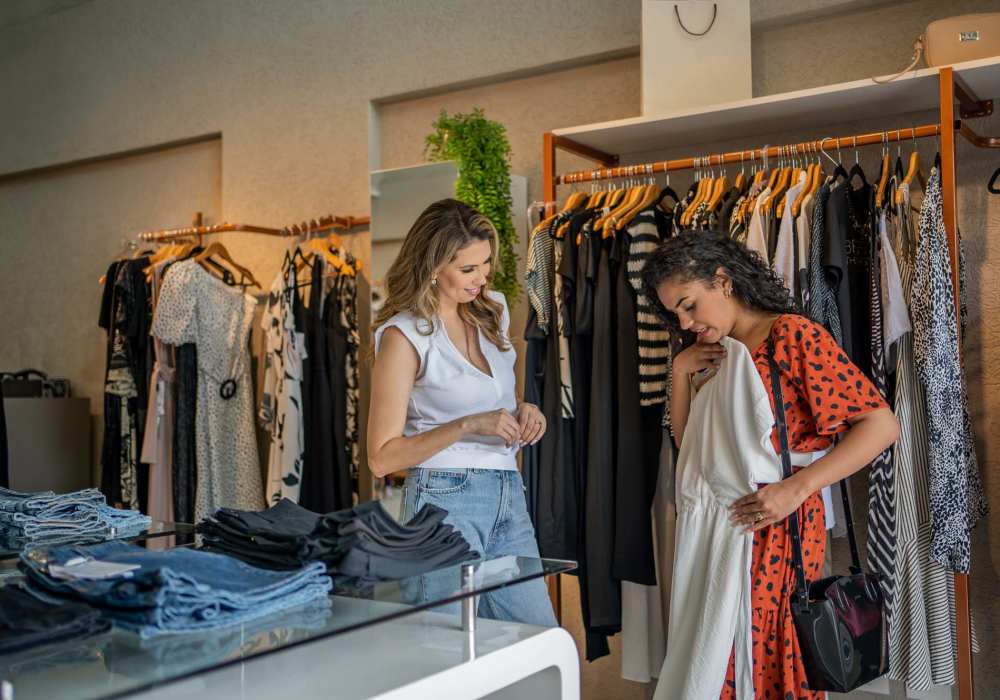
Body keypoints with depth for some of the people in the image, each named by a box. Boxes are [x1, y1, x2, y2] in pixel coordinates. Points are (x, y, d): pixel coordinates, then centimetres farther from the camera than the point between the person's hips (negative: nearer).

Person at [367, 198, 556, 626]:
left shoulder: (493, 309, 10)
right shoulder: (404, 334, -11)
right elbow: (382, 457, -12)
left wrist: (523, 411, 4)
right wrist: (469, 425, -20)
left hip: (509, 496, 7)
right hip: (447, 498, -6)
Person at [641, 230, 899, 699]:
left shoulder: (792, 335, -9)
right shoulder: (716, 356, 14)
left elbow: (881, 424, -14)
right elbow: (686, 441, 18)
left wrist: (796, 489, -21)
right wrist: (681, 372, 4)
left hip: (768, 533, -7)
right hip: (708, 530, 7)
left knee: (764, 662, 0)